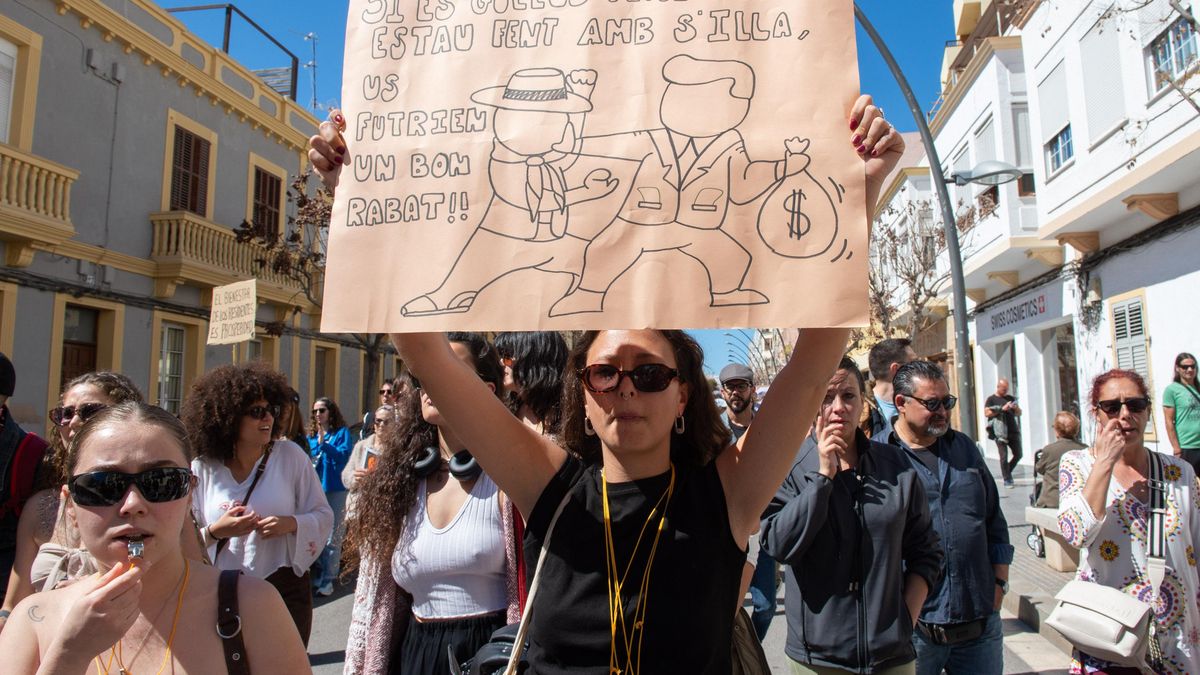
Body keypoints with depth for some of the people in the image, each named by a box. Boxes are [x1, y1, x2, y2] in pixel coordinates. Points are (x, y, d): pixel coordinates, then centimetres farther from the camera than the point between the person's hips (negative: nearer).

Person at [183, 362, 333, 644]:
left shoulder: (290, 455, -4)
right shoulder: (201, 470, -4)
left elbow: (323, 516, 0)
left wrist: (292, 524, -18)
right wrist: (214, 532, -18)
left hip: (285, 589, 0)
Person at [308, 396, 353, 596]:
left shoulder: (342, 432, -3)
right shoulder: (311, 435, 12)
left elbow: (344, 455, -17)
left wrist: (324, 443, -26)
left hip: (336, 489, -5)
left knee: (332, 537, -3)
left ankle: (328, 579, 4)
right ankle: (320, 574, 24)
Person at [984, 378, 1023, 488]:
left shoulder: (1011, 398, 19)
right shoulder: (991, 399, 3)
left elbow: (1019, 413, 21)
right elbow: (986, 413, -10)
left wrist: (1016, 408, -2)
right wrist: (1002, 409, -16)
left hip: (1013, 431, 5)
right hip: (1000, 432, -5)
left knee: (1018, 454, 6)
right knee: (1004, 456, -5)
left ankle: (1006, 473, 26)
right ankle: (1007, 480, 3)